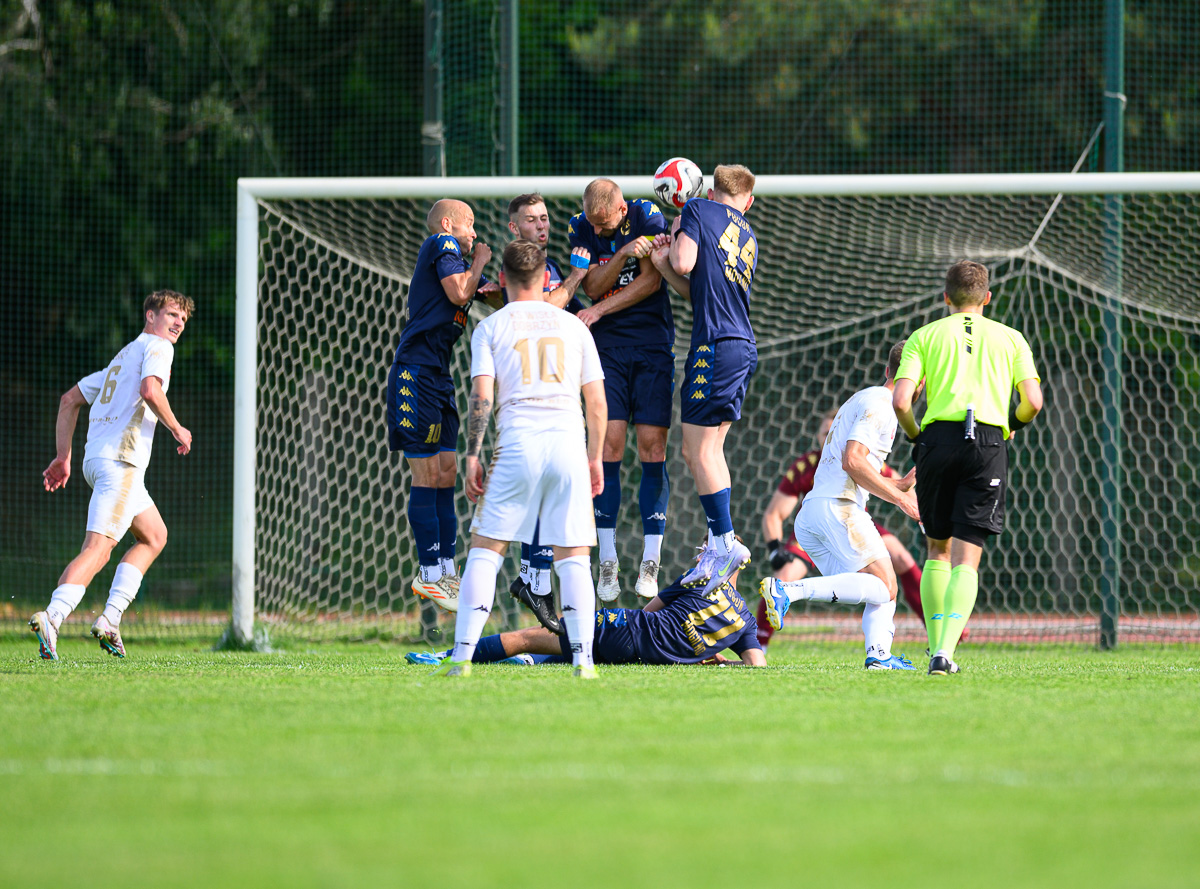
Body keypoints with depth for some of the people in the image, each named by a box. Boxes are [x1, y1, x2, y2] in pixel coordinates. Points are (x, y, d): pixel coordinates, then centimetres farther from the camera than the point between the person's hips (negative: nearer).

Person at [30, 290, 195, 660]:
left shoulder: (124, 356, 28)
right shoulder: (156, 347, 2)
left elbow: (69, 400, 27)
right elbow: (150, 391, -19)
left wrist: (63, 456, 24)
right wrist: (177, 429, -4)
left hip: (97, 459, 9)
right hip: (121, 459, -9)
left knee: (154, 536, 20)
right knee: (97, 549, -18)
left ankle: (110, 618, 8)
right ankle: (51, 618, -34)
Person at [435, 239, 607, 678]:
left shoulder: (490, 328, 7)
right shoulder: (573, 326, 14)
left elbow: (481, 398, -3)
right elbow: (597, 402, 12)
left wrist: (472, 458, 0)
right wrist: (595, 458, 20)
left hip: (516, 444, -2)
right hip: (568, 444, 2)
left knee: (484, 551, 5)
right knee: (573, 558, 4)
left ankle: (463, 654, -4)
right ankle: (583, 658, -8)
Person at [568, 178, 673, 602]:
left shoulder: (648, 217, -7)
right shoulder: (581, 229, 0)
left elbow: (651, 281, -10)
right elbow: (593, 287, -8)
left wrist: (600, 310, -12)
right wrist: (622, 254, -25)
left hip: (653, 345, -1)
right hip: (607, 347, 2)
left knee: (652, 448, -7)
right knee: (608, 446, -8)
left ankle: (650, 563, -4)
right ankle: (607, 563, -5)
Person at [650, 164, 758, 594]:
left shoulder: (698, 210, 2)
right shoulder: (749, 239, 22)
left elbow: (685, 264, -11)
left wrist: (675, 242, 10)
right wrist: (663, 265, 18)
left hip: (715, 345, -8)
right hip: (743, 347, 8)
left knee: (699, 451, -7)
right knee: (706, 449, 14)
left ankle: (726, 542, -11)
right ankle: (718, 545, 13)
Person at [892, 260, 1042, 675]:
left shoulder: (925, 336, 13)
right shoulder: (1009, 338, 14)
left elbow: (900, 401, 0)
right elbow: (1032, 402, 3)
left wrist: (915, 436, 18)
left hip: (939, 439, 1)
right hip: (988, 445, -1)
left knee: (937, 550, 17)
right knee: (966, 559, -3)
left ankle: (937, 649, 12)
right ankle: (945, 652, -20)